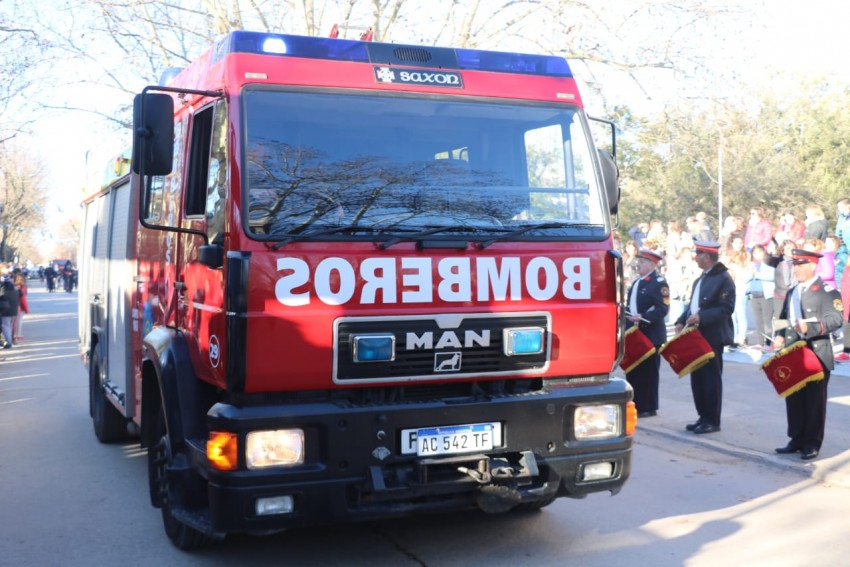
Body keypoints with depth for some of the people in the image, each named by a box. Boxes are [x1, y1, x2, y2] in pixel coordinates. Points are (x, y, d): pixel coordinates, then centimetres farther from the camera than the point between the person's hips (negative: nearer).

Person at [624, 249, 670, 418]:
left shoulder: (659, 283, -7)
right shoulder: (636, 283, 19)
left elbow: (662, 309, -16)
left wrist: (642, 317, -27)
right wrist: (628, 324, 12)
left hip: (651, 335, -8)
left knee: (648, 372, -2)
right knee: (633, 371, 9)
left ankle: (648, 407, 6)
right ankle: (635, 405, 16)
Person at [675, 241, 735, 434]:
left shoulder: (723, 278, -10)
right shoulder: (701, 279, 17)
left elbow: (726, 308, -17)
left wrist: (701, 317, -24)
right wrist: (681, 322, 7)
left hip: (713, 337, -8)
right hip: (697, 335, 9)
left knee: (711, 378, -2)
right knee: (698, 377, 11)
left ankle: (712, 421, 6)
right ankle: (703, 417, 20)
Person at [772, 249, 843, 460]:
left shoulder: (827, 291, -7)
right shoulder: (792, 292, 16)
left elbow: (836, 319, -17)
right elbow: (784, 319, 22)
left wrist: (810, 328, -28)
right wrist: (780, 336, 4)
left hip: (816, 355, -7)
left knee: (814, 400, 1)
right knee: (794, 399, 11)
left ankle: (812, 443, 10)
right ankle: (797, 439, 21)